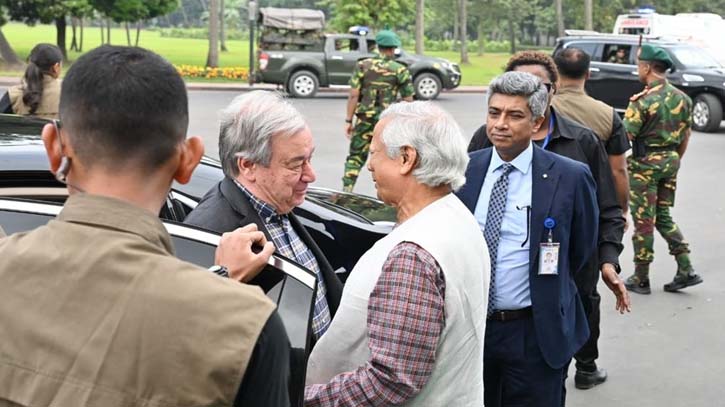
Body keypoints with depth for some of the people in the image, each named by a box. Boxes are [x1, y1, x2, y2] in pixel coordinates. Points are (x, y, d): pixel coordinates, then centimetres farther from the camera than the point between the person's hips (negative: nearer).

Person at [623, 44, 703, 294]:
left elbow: (625, 136, -19)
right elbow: (685, 137, 12)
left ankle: (641, 279, 11)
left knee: (643, 221, 2)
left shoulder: (642, 101, -18)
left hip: (645, 163, -7)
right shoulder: (682, 98, 4)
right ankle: (686, 270, 12)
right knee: (664, 217, 18)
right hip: (670, 161, 7)